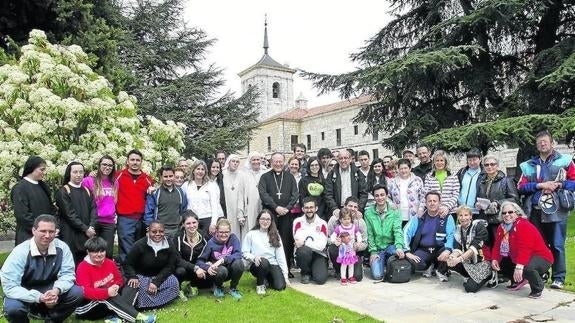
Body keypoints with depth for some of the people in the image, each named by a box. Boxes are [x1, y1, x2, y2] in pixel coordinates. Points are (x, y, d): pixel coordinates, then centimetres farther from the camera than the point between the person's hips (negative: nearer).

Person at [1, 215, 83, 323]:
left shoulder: (62, 247, -15)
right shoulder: (20, 252, -24)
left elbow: (67, 273, -11)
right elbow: (9, 286, -27)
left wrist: (57, 290, -33)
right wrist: (38, 297, -38)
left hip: (50, 290, 3)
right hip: (26, 294, -3)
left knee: (77, 293, -19)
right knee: (13, 308, -34)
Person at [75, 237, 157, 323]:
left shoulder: (110, 263, 4)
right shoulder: (83, 268, -16)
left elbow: (119, 279, 11)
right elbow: (85, 292, -29)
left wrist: (116, 286, -15)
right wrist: (107, 292, -38)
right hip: (87, 305, -7)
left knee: (132, 287, -5)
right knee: (107, 297, -36)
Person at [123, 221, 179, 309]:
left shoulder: (169, 246, -9)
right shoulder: (139, 245, -15)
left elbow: (170, 266, -9)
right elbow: (128, 264, -7)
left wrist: (156, 282, -22)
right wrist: (132, 277, -28)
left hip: (160, 276, 3)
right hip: (141, 276, -3)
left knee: (174, 282, -26)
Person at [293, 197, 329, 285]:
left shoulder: (322, 224, 0)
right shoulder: (298, 222, 0)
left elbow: (322, 245, -12)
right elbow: (298, 241, -12)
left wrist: (304, 242, -19)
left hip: (318, 254, 0)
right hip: (303, 254, 0)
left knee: (320, 279, -23)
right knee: (303, 250, -36)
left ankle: (314, 270, 16)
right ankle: (305, 273, -3)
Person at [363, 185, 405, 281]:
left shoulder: (394, 211, -1)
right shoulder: (368, 213, -1)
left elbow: (397, 230, -11)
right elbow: (369, 234, 0)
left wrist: (399, 247, -27)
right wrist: (373, 251, -8)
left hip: (391, 246, 1)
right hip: (377, 249, -1)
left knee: (400, 253, -35)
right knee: (377, 275, -20)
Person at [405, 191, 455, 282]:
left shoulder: (447, 218, -2)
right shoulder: (419, 217, 1)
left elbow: (451, 236, -14)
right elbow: (406, 233, -5)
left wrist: (448, 250, -34)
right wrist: (407, 252, -17)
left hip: (440, 249, -1)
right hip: (423, 250, 1)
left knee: (450, 254, -33)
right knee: (414, 264, -28)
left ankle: (441, 270, 4)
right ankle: (429, 266, 11)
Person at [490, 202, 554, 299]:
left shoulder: (523, 225, -24)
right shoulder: (502, 227, 2)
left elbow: (525, 249, -35)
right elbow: (498, 246, 2)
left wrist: (519, 267, -44)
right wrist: (494, 259, -16)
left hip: (540, 258, -8)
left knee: (527, 268, -38)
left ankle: (538, 288, -6)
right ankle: (519, 280, 22)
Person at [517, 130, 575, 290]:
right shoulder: (529, 165, 13)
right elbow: (521, 186, 4)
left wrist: (558, 185, -15)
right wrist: (540, 185, -10)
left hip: (557, 211, -3)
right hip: (535, 211, 3)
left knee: (557, 245, 0)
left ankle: (558, 278, 11)